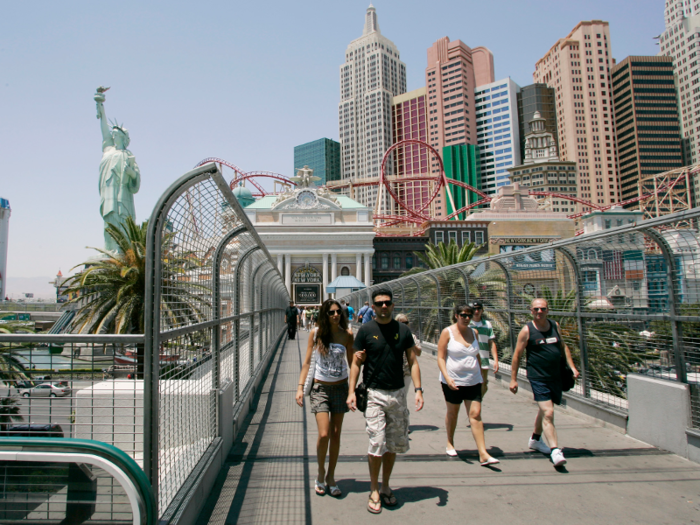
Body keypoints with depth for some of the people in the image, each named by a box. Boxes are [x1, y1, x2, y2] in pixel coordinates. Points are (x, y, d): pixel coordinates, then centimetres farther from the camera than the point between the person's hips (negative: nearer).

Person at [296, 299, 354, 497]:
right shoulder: (315, 333, -4)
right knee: (324, 435, -8)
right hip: (320, 388, -1)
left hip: (340, 388, 1)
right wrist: (300, 387, -5)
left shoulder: (347, 335, -3)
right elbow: (307, 362, 0)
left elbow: (352, 362, 4)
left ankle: (331, 476, 26)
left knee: (336, 435, 8)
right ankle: (320, 474, 18)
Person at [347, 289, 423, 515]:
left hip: (398, 393, 3)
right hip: (374, 394, -3)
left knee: (395, 444, 12)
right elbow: (356, 363, -1)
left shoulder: (403, 330, 3)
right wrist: (351, 392, -8)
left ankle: (386, 486, 31)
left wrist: (418, 389, -4)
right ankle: (374, 491, 15)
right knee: (377, 443, -5)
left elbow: (412, 362, 6)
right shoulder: (365, 330, -4)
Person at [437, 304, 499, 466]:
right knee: (452, 413, 13)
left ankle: (483, 454, -2)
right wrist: (447, 378, -20)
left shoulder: (474, 332, 7)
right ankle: (450, 444, 33)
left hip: (473, 381, 3)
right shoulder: (447, 332, -7)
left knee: (476, 414, -3)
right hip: (453, 381, -3)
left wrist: (481, 376, 18)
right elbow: (440, 358, -9)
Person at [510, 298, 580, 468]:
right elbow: (517, 355, -6)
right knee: (548, 413, -14)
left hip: (556, 376, 6)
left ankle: (535, 439, 39)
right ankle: (555, 451, -10)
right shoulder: (527, 330, -10)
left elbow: (563, 347, 19)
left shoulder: (555, 326, 6)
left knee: (544, 410, 20)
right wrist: (513, 379, -7)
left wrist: (572, 367, 8)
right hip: (538, 377, -6)